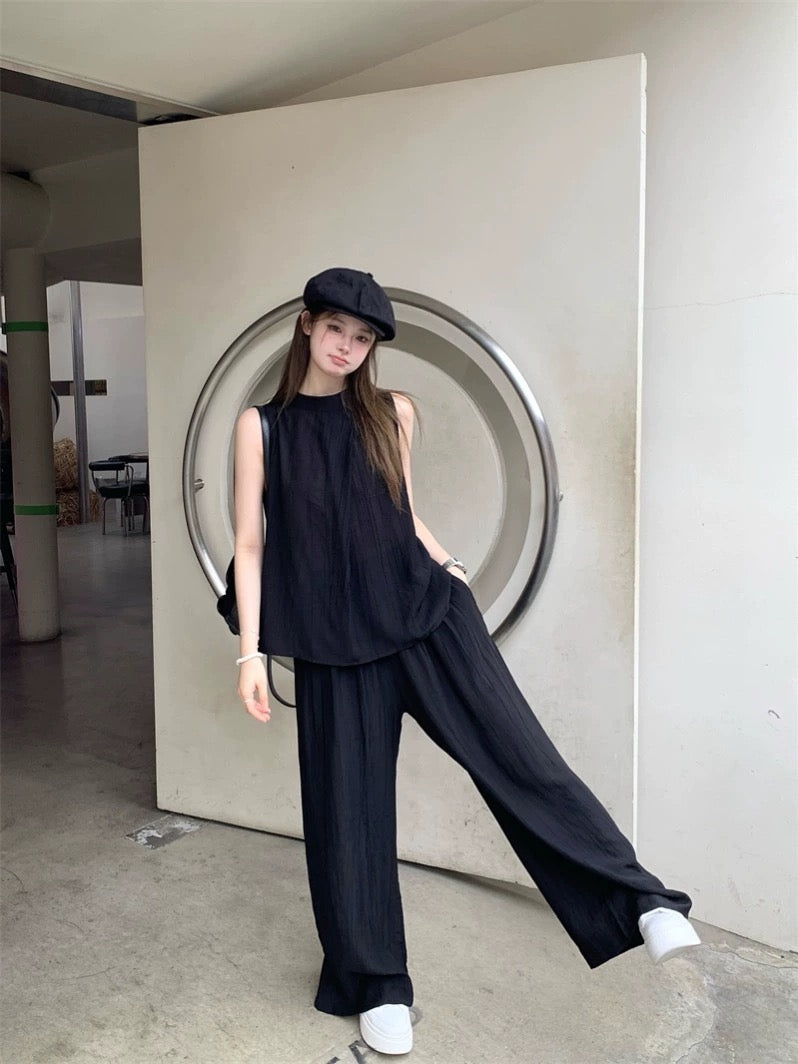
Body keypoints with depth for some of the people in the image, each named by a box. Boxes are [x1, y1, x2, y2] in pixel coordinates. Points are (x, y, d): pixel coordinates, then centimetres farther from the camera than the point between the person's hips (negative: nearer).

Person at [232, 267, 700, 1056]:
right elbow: (250, 544, 1)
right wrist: (251, 649, -4)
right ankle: (375, 985, 25)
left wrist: (443, 567, 3)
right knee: (347, 807, 7)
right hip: (335, 639, 0)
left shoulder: (393, 413, 7)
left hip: (423, 611, 1)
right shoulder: (261, 425, 2)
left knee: (514, 750, -6)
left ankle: (642, 901, 8)